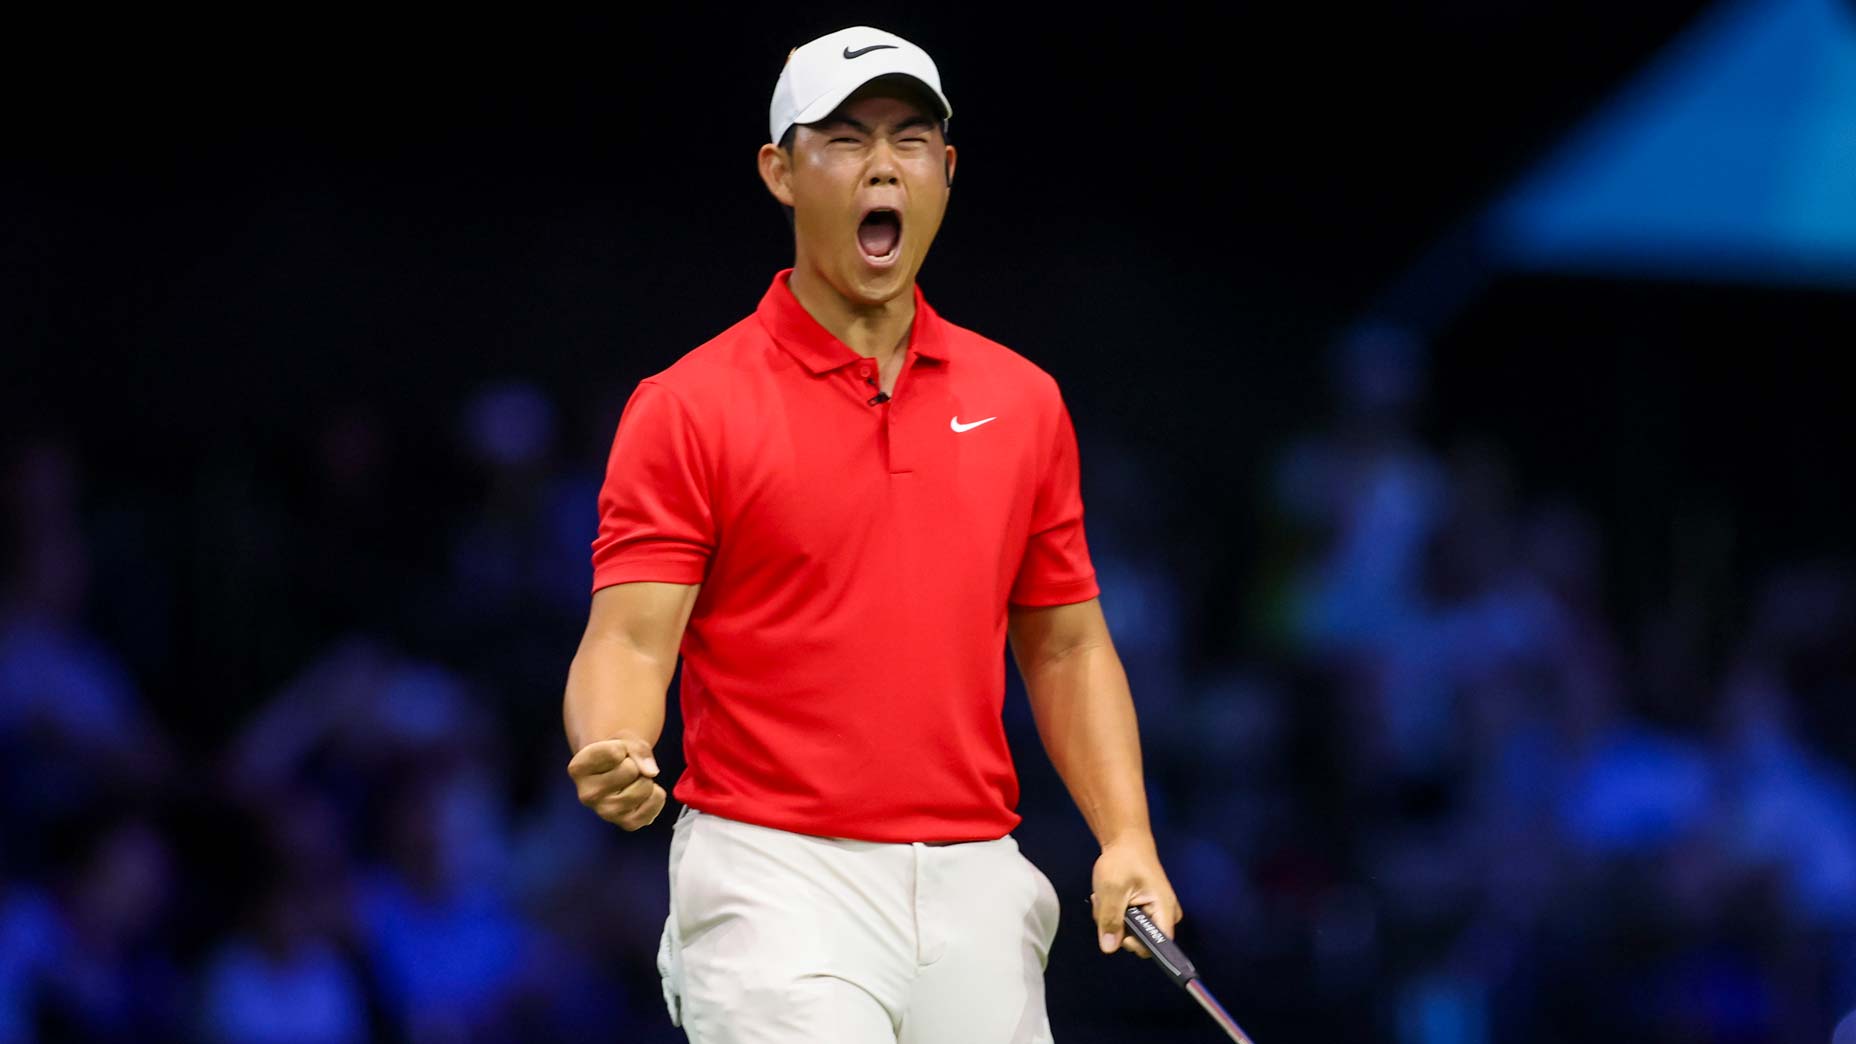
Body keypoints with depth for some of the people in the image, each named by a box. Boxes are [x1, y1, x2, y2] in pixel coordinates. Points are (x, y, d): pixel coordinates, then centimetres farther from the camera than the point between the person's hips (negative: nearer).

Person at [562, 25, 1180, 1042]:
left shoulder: (1023, 403, 13)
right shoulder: (684, 411, -1)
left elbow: (1066, 644, 18)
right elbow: (627, 640, -8)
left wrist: (1127, 840, 4)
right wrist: (611, 757, -30)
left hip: (975, 890, 5)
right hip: (778, 880, -5)